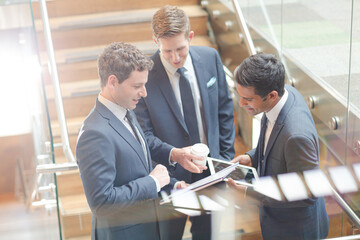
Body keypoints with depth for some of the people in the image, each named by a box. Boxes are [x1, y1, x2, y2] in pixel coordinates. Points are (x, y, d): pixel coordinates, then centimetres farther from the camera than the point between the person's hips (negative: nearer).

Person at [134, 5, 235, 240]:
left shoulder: (210, 58, -7)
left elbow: (224, 110, 3)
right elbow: (145, 135, -16)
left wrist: (227, 158, 2)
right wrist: (174, 155, -34)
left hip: (209, 168, 4)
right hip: (171, 175, -3)